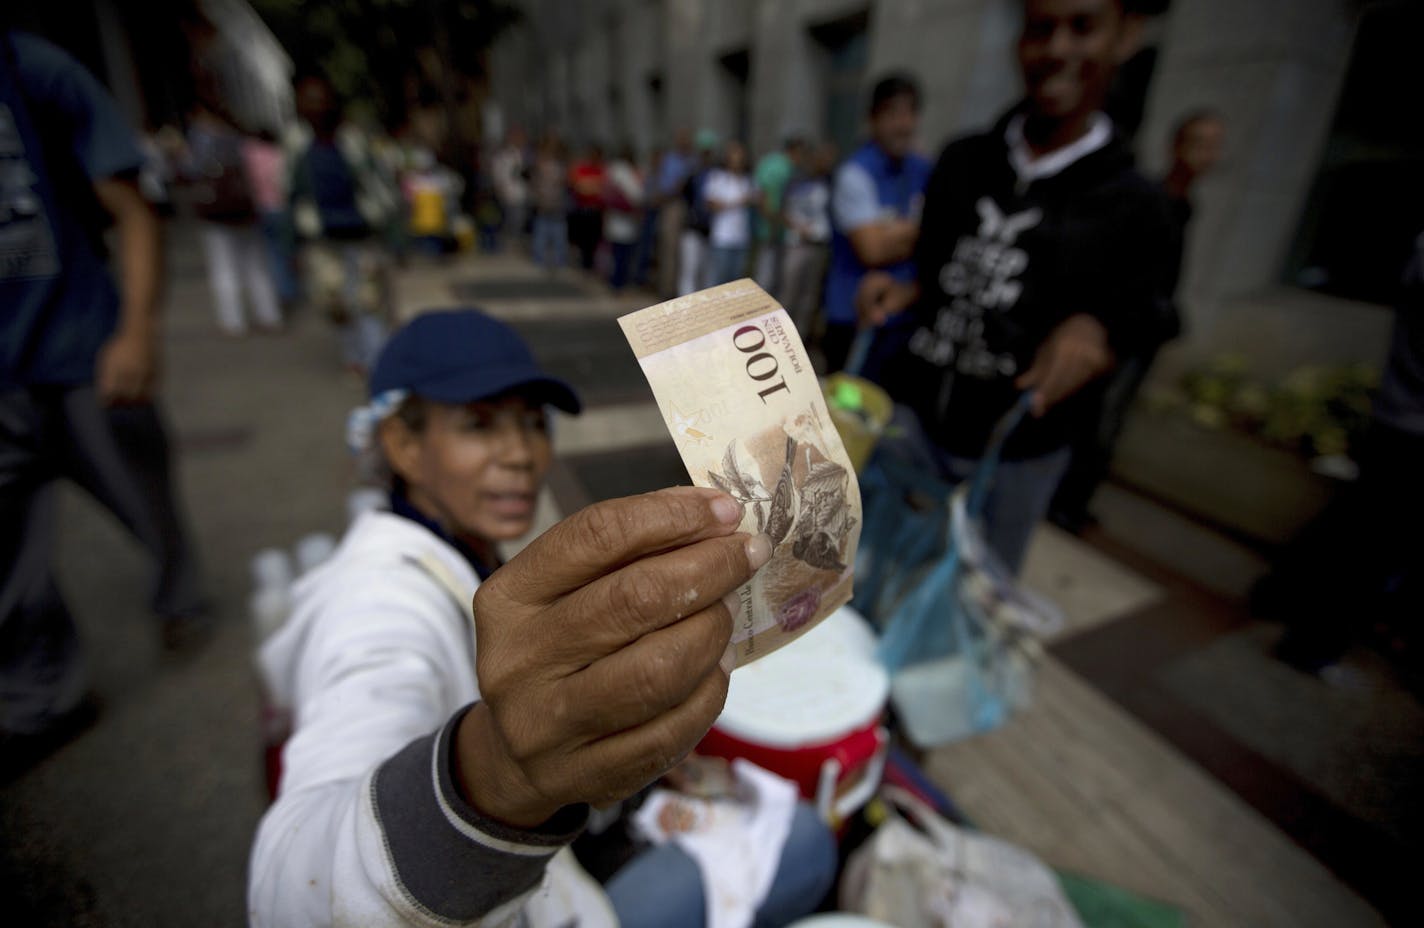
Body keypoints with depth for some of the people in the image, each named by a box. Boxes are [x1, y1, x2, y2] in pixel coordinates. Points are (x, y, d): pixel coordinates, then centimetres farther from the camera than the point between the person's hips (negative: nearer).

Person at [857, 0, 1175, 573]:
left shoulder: (1136, 207, -3)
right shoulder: (962, 162, 6)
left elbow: (1129, 326, 3)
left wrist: (1089, 333, -20)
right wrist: (904, 292, -6)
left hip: (1017, 454, -2)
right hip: (912, 416, 2)